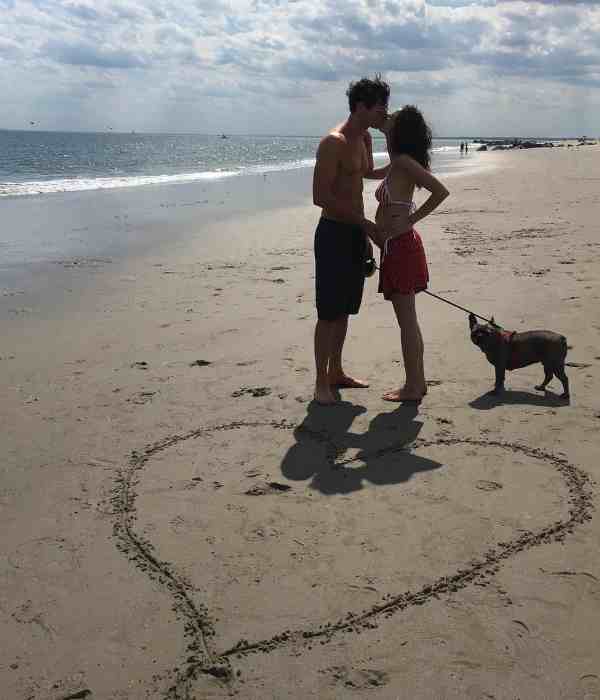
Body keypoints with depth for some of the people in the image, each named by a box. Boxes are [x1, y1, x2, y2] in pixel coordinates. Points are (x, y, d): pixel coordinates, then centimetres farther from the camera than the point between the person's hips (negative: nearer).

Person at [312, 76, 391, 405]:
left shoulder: (365, 138, 12)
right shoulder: (334, 142, -17)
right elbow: (320, 197, -22)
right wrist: (364, 223, -19)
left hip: (355, 232, 9)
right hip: (334, 233, -9)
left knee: (345, 309, 15)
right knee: (329, 312, -3)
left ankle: (336, 372, 27)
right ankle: (321, 382, 5)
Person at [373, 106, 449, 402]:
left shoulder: (403, 161, -14)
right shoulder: (398, 164, 12)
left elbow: (441, 191, -23)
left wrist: (410, 222, -18)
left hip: (400, 247, -10)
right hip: (397, 246, 10)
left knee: (407, 321, -3)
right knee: (408, 320, 15)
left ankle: (413, 387, 5)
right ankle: (417, 382, 23)